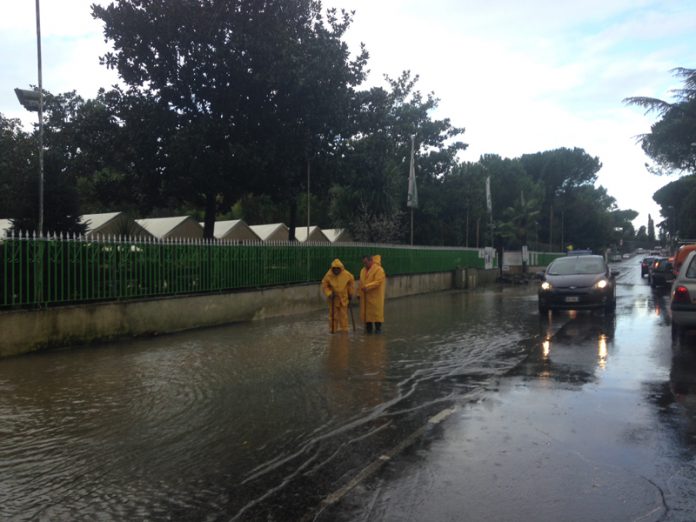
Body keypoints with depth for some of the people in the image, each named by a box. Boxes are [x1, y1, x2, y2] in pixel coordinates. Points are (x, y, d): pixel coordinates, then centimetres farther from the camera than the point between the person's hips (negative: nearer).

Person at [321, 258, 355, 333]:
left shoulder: (346, 274, -14)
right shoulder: (328, 275, -18)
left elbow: (352, 282, 4)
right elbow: (324, 286, -9)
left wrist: (351, 293, 8)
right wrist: (329, 294, -21)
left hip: (344, 297, 1)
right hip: (333, 298, -1)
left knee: (344, 314, 8)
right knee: (333, 314, 5)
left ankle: (344, 329, 16)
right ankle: (333, 329, 14)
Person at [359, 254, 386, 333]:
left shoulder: (379, 269, -11)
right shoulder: (363, 270, 13)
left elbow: (378, 282, -21)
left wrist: (367, 287, -26)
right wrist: (360, 293, 13)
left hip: (375, 296, -7)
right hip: (365, 296, 7)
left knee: (376, 311, -3)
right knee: (366, 312, 8)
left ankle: (378, 328, 6)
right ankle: (368, 328, 17)